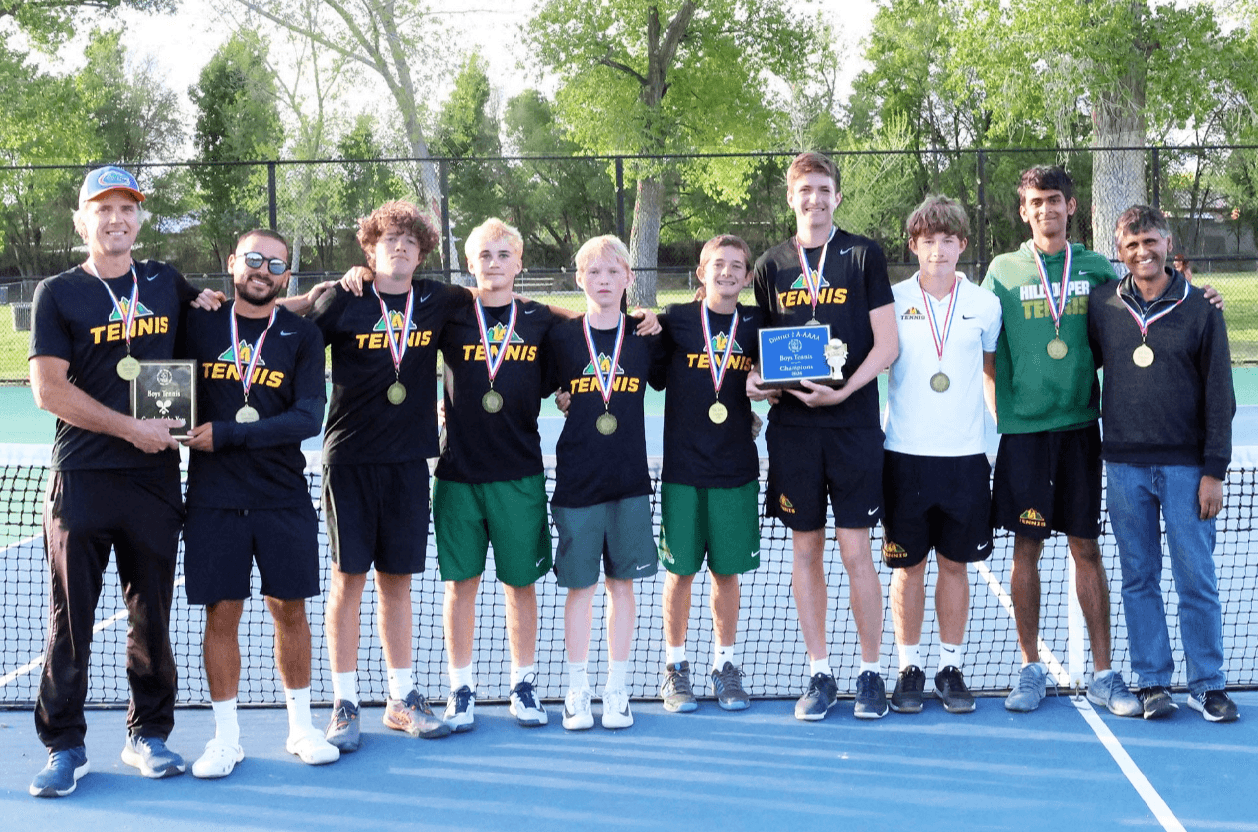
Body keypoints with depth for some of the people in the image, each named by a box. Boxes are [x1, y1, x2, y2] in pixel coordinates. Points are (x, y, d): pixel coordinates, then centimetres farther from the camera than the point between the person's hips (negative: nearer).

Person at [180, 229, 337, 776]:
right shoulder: (199, 324, 5)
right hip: (214, 500, 0)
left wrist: (226, 434, -15)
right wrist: (188, 433, -9)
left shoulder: (302, 335, 1)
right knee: (221, 614, 3)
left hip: (284, 499, 0)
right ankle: (226, 738, 14)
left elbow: (308, 418, -10)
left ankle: (301, 727, 21)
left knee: (290, 609, 6)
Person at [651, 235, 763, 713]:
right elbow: (657, 378, 2)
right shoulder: (676, 320, -1)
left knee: (728, 571, 7)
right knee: (680, 571, 5)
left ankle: (726, 666, 22)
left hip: (737, 471, 2)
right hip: (682, 470, -1)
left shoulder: (755, 324, 5)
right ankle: (675, 668, 19)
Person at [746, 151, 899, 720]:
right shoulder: (772, 265, 10)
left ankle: (871, 672, 11)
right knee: (805, 550, 7)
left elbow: (887, 344, -2)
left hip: (852, 423, -3)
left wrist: (844, 390, -16)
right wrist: (755, 378, -4)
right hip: (791, 425, 3)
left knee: (855, 551, -2)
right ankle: (819, 673, 17)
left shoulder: (864, 256, 2)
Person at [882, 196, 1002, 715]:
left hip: (965, 455, 1)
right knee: (907, 566, 4)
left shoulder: (985, 305, 5)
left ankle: (950, 668, 17)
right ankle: (909, 668, 15)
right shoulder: (891, 301, 0)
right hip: (905, 453, -1)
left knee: (955, 564, 7)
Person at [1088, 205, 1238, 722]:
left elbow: (1219, 395, 0)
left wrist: (1214, 471, -5)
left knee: (1196, 580, 1)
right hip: (1124, 466, 2)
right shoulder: (1102, 305, 5)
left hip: (1185, 466, -2)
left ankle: (1207, 684, 11)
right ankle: (1152, 681, 15)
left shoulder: (1199, 307, 0)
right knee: (1139, 579, 6)